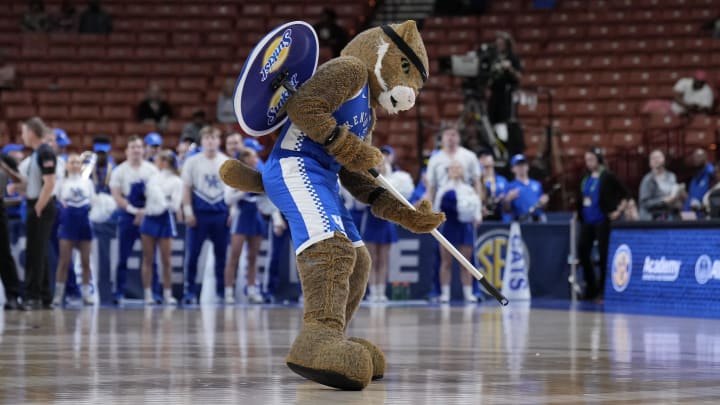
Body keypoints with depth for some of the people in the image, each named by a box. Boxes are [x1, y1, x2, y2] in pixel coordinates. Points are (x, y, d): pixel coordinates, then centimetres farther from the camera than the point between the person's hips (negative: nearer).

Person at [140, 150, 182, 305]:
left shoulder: (176, 181, -4)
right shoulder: (152, 177, 10)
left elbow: (175, 205, -8)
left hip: (165, 219, -4)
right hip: (150, 218, 4)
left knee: (166, 260, 0)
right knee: (148, 259, 2)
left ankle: (167, 294, 8)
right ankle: (148, 294, 4)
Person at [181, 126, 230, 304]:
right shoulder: (192, 162, 3)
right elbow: (187, 188, 2)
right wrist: (188, 211, -5)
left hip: (221, 212, 2)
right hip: (199, 212, -2)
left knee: (222, 253, 4)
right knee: (192, 253, -3)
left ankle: (222, 290, 12)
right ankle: (190, 291, 2)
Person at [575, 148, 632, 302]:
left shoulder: (607, 177, -5)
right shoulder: (586, 179, 12)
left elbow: (626, 195, -5)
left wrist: (619, 211, -9)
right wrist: (578, 211, 14)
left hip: (602, 221, -7)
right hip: (587, 221, 7)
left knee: (604, 254, -3)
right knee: (582, 251, 3)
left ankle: (603, 289, 4)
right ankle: (590, 288, 14)